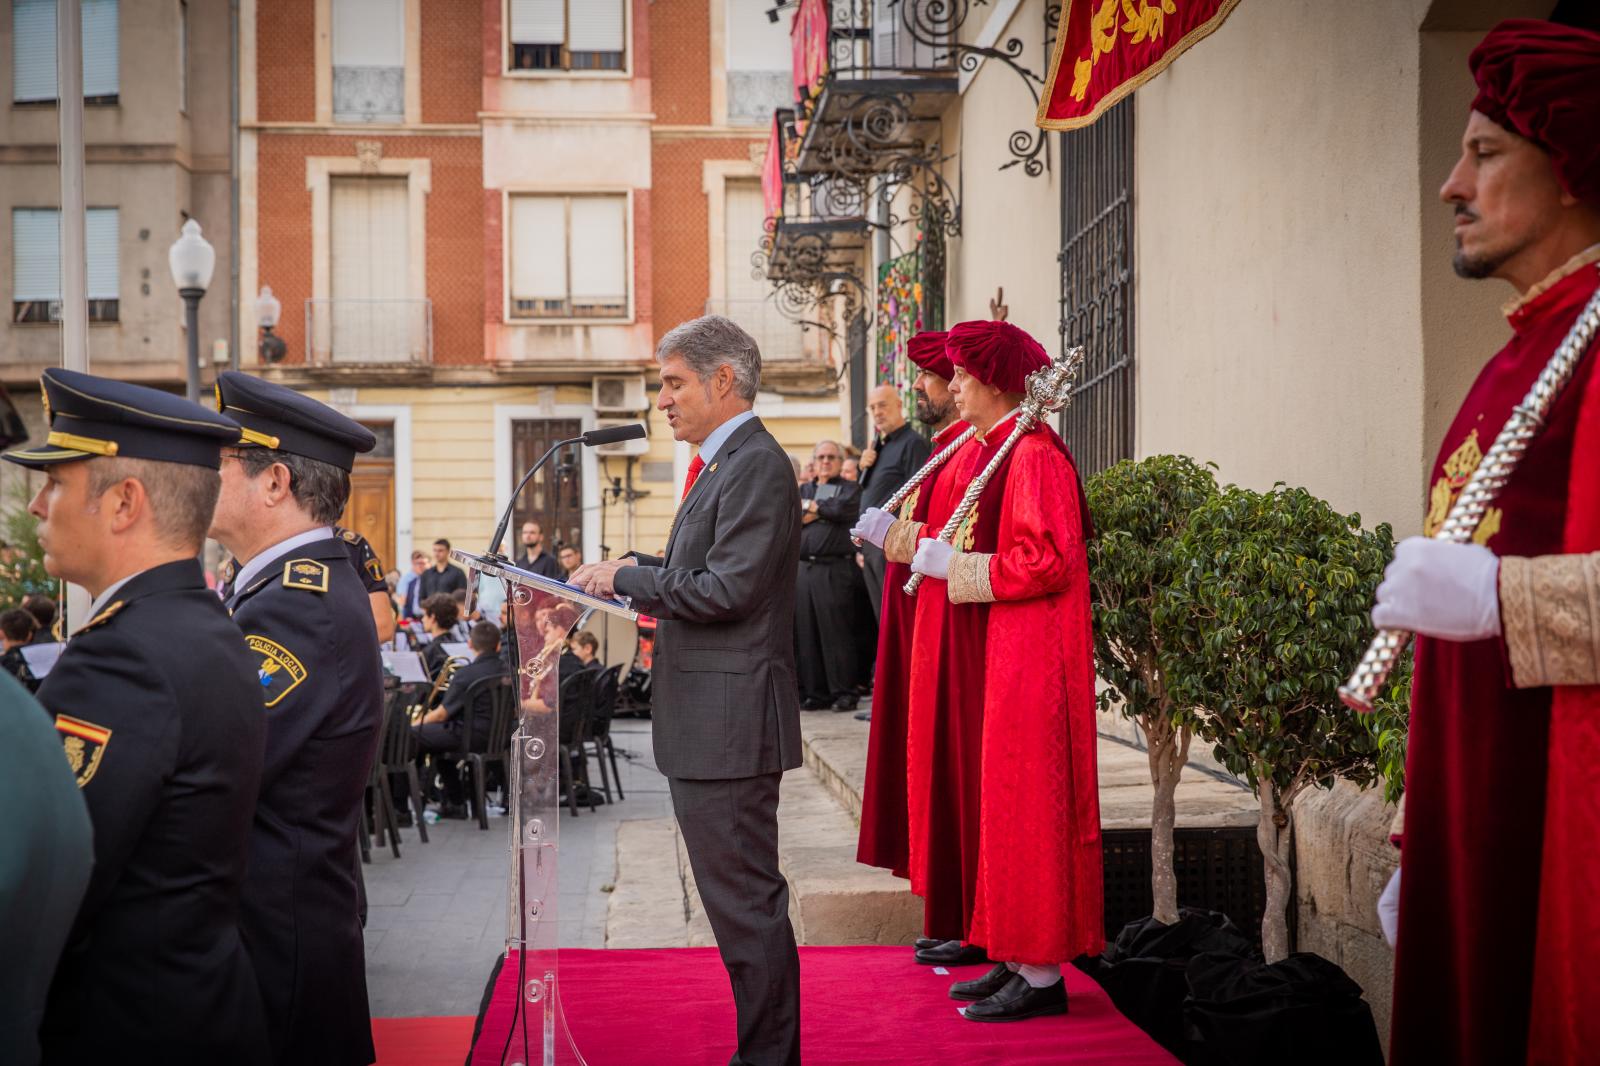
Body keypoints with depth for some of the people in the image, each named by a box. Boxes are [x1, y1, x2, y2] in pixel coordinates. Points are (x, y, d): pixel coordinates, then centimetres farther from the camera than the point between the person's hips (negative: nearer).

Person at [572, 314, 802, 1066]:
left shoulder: (756, 466, -15)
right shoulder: (726, 463, 17)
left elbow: (727, 588, -22)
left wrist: (625, 579, -13)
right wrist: (636, 569, 6)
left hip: (728, 722, -11)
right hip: (709, 722, 11)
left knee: (745, 904, -2)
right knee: (745, 899, 17)